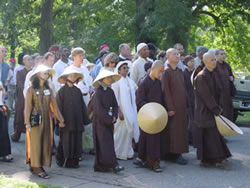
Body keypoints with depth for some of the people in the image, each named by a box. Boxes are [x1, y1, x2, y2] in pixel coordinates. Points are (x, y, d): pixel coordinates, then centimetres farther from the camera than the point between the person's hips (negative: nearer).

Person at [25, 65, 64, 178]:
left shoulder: (48, 90, 9)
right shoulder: (31, 90, -4)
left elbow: (54, 105, 9)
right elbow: (28, 107, -6)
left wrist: (60, 120, 8)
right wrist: (27, 123, -12)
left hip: (47, 120, 5)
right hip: (35, 120, -5)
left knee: (46, 144, 6)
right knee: (35, 143, -2)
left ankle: (36, 166, 16)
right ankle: (36, 167, 4)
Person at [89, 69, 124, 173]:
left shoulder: (110, 92, 8)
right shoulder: (98, 92, -11)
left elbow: (115, 105, 9)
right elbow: (98, 109, -16)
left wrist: (114, 116, -8)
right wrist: (109, 118, -15)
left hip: (109, 121, 7)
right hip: (100, 121, -7)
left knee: (108, 142, 8)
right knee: (105, 142, -7)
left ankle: (100, 166, 16)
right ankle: (113, 164, -9)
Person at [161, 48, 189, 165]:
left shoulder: (180, 71, 13)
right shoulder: (166, 71, -9)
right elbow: (165, 90, -14)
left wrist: (185, 104, 13)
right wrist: (170, 107, -18)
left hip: (181, 106, 8)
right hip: (172, 106, -8)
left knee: (181, 128, 9)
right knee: (172, 129, -4)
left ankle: (177, 153, 16)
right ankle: (173, 154, 2)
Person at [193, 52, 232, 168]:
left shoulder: (213, 75, 10)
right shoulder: (201, 77, -16)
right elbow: (206, 96, -18)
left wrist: (218, 107, 5)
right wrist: (216, 109, -14)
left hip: (212, 110, 8)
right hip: (204, 111, -8)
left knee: (214, 135, 10)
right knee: (207, 135, -4)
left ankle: (214, 159, 18)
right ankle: (206, 161, 5)